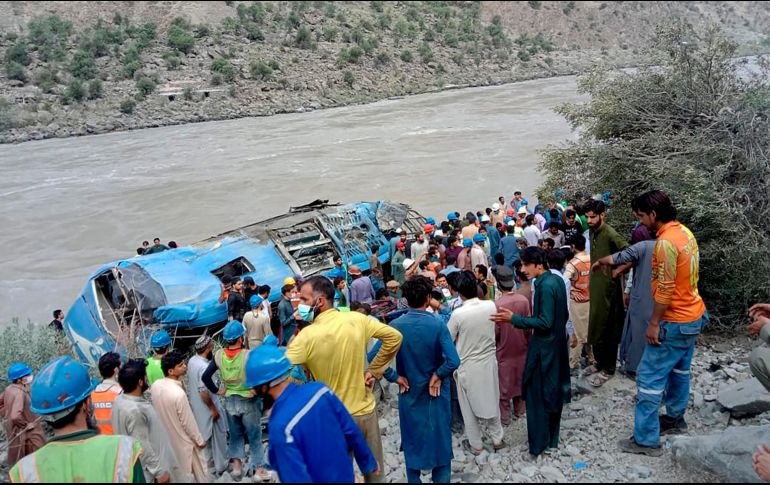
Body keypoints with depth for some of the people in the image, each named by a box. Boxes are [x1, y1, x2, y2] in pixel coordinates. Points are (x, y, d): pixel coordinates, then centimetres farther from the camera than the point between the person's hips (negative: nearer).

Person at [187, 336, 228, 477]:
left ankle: (208, 458, 41)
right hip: (207, 407, -8)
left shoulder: (192, 361, -3)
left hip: (196, 405, 8)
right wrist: (213, 409, -20)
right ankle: (220, 466, 21)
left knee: (204, 433, 25)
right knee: (218, 436, 9)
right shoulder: (204, 367, -30)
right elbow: (204, 392, -30)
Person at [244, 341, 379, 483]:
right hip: (346, 476, 6)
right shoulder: (319, 388, -13)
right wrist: (369, 464, 12)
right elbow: (352, 432, -3)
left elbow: (298, 479, -28)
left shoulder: (280, 427, -31)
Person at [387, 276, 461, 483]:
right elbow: (453, 362, -26)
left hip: (409, 393, 2)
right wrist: (437, 376, -10)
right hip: (435, 393, -1)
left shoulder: (395, 325, -13)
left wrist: (397, 377, -7)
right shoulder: (438, 324, -18)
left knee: (412, 442, 18)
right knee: (440, 440, 16)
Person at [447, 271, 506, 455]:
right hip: (489, 362, 4)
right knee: (492, 401, 22)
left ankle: (475, 445, 27)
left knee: (469, 407, 14)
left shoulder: (458, 314, -23)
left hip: (468, 366, -4)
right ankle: (497, 439, 35)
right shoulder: (491, 306, -12)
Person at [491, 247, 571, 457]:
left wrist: (514, 319, -22)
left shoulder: (545, 286, -23)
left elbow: (545, 323, -25)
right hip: (557, 344, 9)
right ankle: (552, 438, 30)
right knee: (553, 391, 18)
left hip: (543, 347, -9)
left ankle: (539, 443, 12)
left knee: (537, 394, 3)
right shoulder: (557, 280, 5)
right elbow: (563, 315, 13)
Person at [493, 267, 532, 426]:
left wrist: (494, 345, 4)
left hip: (504, 350, -4)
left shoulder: (497, 304, -24)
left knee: (504, 384, 10)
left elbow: (495, 331, -16)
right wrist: (526, 341, 14)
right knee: (519, 379, 21)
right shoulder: (524, 300, -12)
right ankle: (520, 410, 36)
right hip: (521, 347, 4)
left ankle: (505, 417, 20)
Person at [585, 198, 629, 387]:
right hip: (595, 286, 8)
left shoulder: (611, 235, -19)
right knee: (596, 327, 17)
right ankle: (600, 362, 32)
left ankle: (608, 369, 14)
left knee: (607, 329, 2)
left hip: (608, 287, -8)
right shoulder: (592, 232, 7)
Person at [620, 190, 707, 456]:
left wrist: (654, 323, -17)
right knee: (679, 370, 23)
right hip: (693, 314, 10)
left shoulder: (666, 242, -24)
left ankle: (646, 440, 3)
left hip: (675, 322, -10)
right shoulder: (684, 231, 5)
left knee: (650, 377, -3)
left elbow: (665, 289, -24)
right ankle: (675, 418, 40)